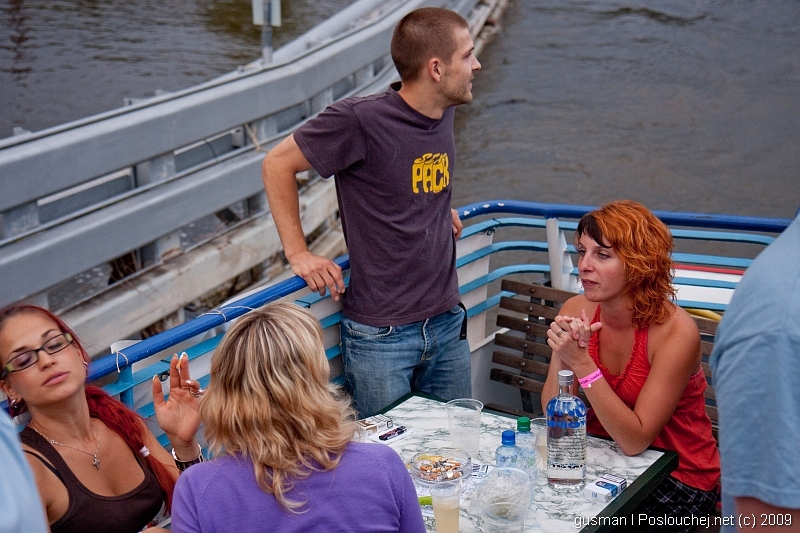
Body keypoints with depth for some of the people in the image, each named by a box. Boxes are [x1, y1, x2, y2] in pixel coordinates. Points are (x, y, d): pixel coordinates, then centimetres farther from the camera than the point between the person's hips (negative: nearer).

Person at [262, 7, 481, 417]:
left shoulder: (443, 113, 3)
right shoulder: (360, 120, -18)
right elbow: (277, 164, -8)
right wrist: (297, 252, -8)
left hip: (447, 322, 7)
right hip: (380, 336, -7)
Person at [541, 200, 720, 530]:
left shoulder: (675, 332, -22)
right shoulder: (576, 311, -8)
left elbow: (635, 440, -23)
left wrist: (582, 364, -31)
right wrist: (563, 359, -26)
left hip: (678, 479, -4)